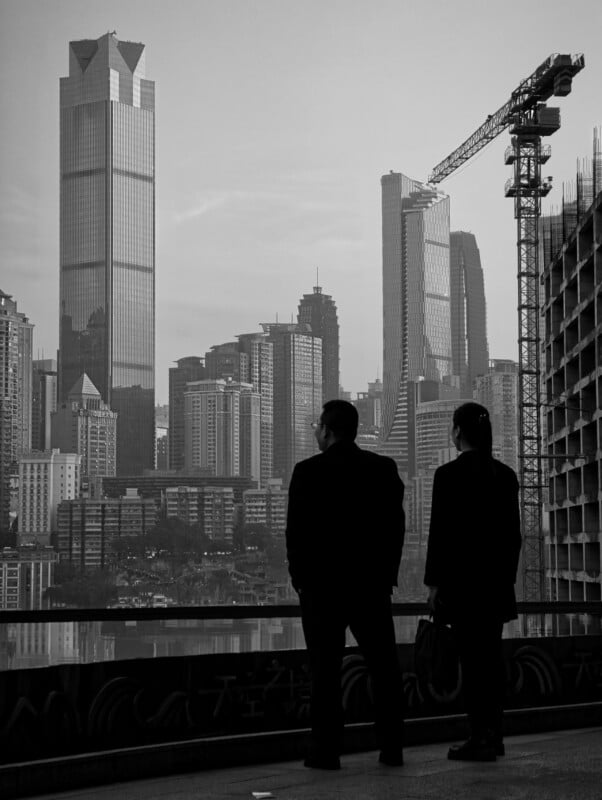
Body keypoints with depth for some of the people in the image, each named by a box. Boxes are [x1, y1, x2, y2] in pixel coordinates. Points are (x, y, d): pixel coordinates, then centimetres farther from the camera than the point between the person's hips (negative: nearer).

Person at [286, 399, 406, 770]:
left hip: (322, 585, -3)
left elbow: (297, 530, -5)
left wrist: (300, 579, 5)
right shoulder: (384, 468, 3)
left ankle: (326, 750, 1)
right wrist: (387, 574, 11)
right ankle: (392, 748, 11)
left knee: (326, 670, 1)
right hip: (373, 585, 3)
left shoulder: (309, 471, -6)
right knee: (384, 666, 10)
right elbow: (396, 525, 4)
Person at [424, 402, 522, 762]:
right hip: (498, 576, 6)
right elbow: (514, 532, 10)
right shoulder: (506, 474, 7)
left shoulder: (449, 474, -10)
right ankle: (494, 735, 15)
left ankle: (481, 738, -3)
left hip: (462, 576, -6)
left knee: (472, 656, -3)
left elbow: (441, 531, -11)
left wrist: (434, 582, -6)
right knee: (492, 654, 11)